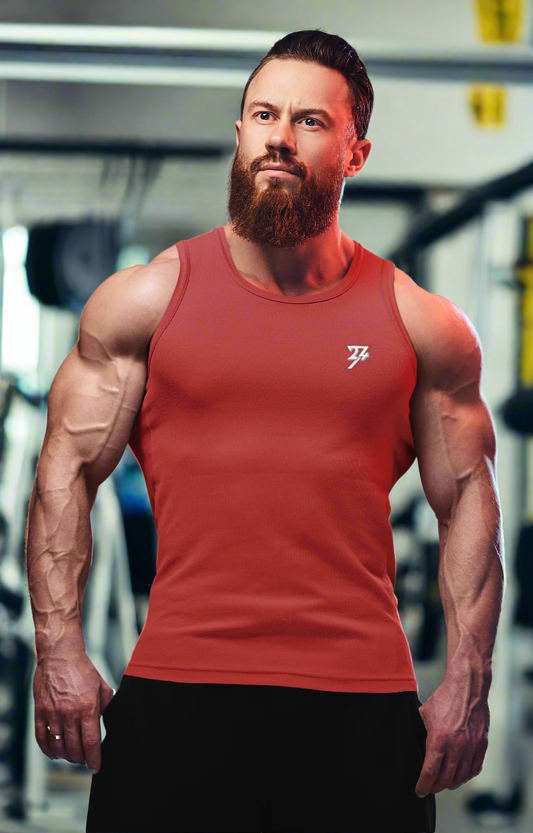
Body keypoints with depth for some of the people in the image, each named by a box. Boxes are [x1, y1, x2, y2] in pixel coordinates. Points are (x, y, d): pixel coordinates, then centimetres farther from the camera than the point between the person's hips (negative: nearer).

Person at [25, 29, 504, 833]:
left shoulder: (423, 325, 8)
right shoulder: (146, 299, 6)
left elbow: (468, 501, 8)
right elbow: (66, 474, 5)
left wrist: (467, 684, 0)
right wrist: (59, 651, -5)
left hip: (363, 705, 1)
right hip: (177, 697, 0)